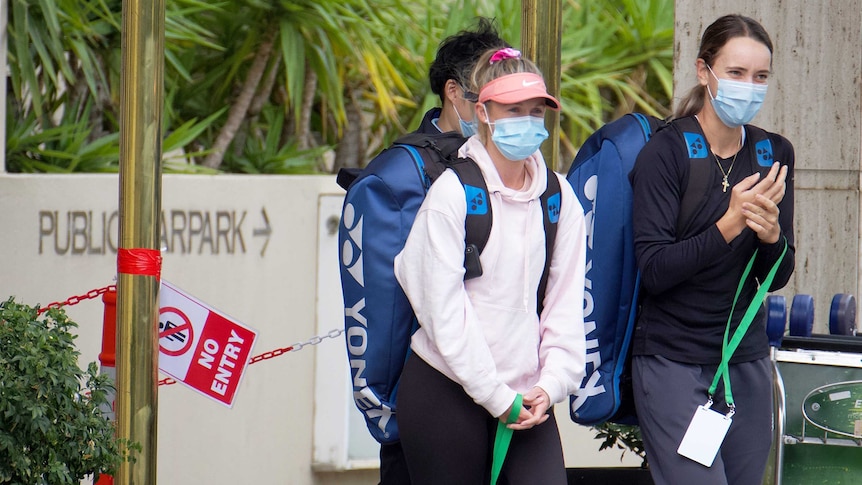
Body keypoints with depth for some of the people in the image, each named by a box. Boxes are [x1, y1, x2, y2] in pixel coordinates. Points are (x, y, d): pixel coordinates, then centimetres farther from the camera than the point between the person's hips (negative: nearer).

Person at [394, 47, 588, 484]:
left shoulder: (559, 198, 8)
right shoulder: (452, 193, -5)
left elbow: (566, 302, 8)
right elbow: (444, 309, -9)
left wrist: (551, 383, -6)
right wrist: (495, 396, -11)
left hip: (524, 394, 4)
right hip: (447, 390, -4)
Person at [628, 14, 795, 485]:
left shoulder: (774, 154, 6)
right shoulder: (666, 151, -9)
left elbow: (776, 278, 7)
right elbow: (653, 270, -16)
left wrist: (770, 231, -15)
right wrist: (730, 224, -25)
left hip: (747, 359, 5)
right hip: (673, 360, -5)